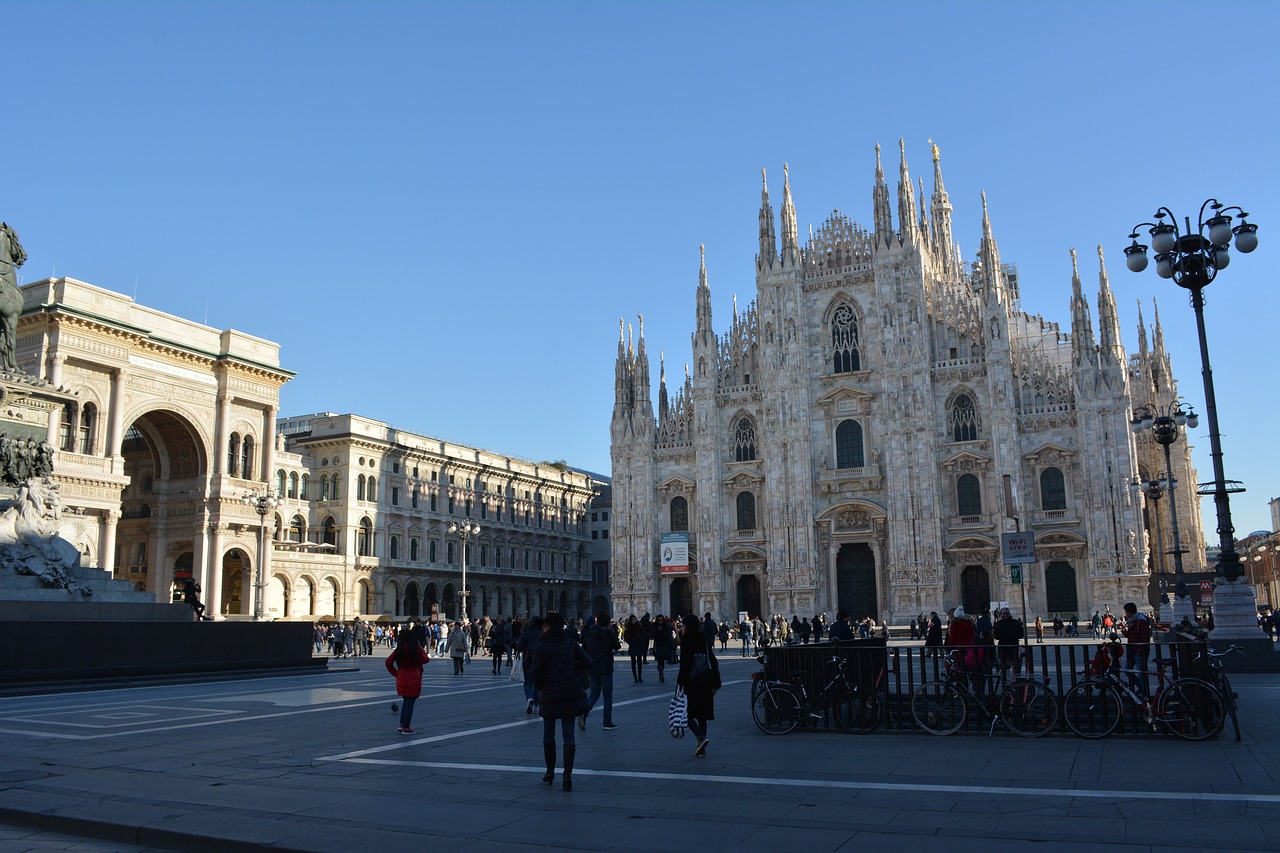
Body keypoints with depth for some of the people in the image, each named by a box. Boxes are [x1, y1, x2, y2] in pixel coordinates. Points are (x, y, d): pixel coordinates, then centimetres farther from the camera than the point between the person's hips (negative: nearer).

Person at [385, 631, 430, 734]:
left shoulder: (399, 649, 2)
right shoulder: (417, 649, -10)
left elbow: (388, 662, 1)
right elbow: (426, 660, 0)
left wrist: (395, 673, 7)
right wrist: (423, 651, 15)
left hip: (401, 679, 5)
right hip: (413, 679, -5)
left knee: (405, 702, 21)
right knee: (410, 703, 2)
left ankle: (401, 724, 18)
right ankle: (406, 728, 6)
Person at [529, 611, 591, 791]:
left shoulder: (541, 646, -9)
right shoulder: (569, 642, 2)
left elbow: (535, 673, -12)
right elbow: (587, 663, 1)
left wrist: (542, 686, 7)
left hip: (550, 695, -2)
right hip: (572, 693, 2)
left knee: (548, 734, 17)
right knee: (568, 736, 4)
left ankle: (550, 772, 24)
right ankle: (567, 775, -3)